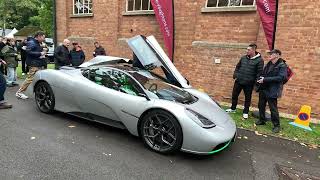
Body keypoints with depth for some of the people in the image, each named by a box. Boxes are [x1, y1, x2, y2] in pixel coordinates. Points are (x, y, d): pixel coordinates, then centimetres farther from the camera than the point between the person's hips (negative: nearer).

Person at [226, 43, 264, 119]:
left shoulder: (259, 60, -9)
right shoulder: (243, 58, 5)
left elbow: (259, 72, -11)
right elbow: (237, 67, 14)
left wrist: (256, 82, -15)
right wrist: (235, 76, 5)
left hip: (249, 83, -4)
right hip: (238, 81, 5)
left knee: (247, 98, 9)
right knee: (234, 95, 13)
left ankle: (246, 112, 25)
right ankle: (233, 108, 32)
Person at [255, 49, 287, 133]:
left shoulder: (282, 66, -10)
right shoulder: (268, 64, 12)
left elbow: (280, 77, -21)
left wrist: (265, 79, -23)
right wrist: (261, 78, -3)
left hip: (272, 91, -7)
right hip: (263, 89, 7)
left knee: (273, 108, -2)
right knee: (261, 105, 16)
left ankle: (276, 125, 12)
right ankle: (262, 120, 33)